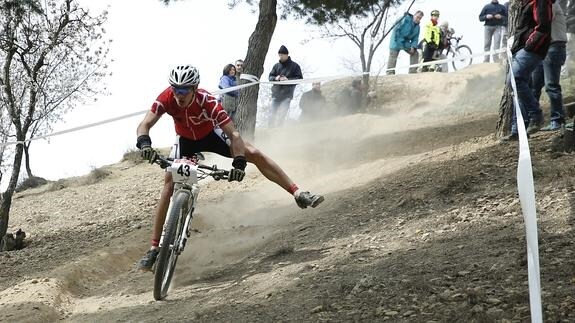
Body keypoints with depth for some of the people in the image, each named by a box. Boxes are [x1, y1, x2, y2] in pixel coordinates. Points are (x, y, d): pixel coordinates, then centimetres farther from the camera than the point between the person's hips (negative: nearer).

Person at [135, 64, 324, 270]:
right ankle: (154, 249, -10)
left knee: (255, 155, -14)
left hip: (211, 135, -1)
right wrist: (144, 143, -56)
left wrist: (239, 161, -51)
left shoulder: (207, 102, -37)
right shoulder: (166, 98, -32)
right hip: (185, 140, 1)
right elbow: (144, 125, -34)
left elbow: (233, 134, -37)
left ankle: (298, 194, -2)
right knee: (169, 187, -13)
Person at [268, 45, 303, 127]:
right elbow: (270, 77, 14)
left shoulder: (294, 66, 3)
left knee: (281, 115, -11)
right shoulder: (276, 65, 13)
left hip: (287, 95, -3)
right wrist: (275, 78, -9)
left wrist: (288, 80, -14)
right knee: (273, 115, 1)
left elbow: (299, 78, 0)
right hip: (276, 93, 3)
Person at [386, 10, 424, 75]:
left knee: (415, 53, 1)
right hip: (397, 40, -7)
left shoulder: (417, 27, 7)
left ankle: (413, 71, 3)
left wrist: (413, 47, -11)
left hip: (406, 43, 7)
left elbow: (415, 38, 8)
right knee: (393, 55, -13)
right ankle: (390, 72, -13)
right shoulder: (406, 19, -13)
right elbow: (397, 29, -17)